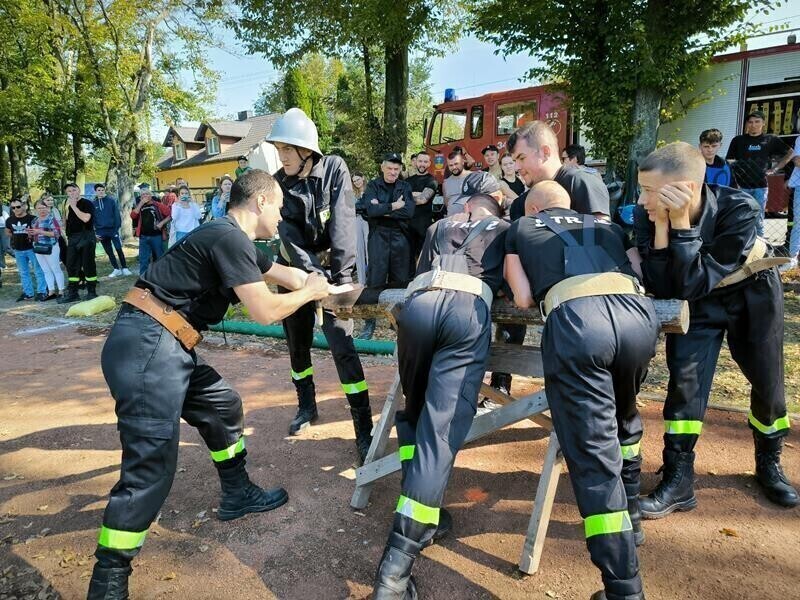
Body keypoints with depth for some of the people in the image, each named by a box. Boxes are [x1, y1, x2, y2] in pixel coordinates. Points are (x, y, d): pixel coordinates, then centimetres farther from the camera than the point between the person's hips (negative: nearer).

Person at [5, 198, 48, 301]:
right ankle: (28, 293, 20)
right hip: (18, 250, 5)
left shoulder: (32, 219, -10)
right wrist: (16, 237, 8)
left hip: (32, 248, -5)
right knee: (23, 273, 12)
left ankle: (42, 292, 4)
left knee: (38, 271, -2)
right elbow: (7, 232, 22)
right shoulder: (9, 220, 6)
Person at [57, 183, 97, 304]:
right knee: (71, 266, 8)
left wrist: (73, 206, -15)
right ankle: (72, 293, 15)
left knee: (88, 265, -3)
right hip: (72, 239, 7)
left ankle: (92, 293, 4)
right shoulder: (68, 205, 17)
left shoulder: (87, 203, -5)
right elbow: (66, 222, 20)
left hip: (86, 237, -7)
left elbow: (86, 218, -21)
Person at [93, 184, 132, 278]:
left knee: (119, 249, -6)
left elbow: (116, 214, -4)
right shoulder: (93, 204, 6)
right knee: (109, 252, 7)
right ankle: (117, 269, 15)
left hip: (112, 229, -3)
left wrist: (117, 227, -13)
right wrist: (95, 232, 2)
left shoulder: (111, 200, 0)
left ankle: (124, 268, 3)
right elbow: (92, 219, 8)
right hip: (101, 231, 3)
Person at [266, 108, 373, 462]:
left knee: (342, 346, -12)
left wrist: (340, 275, -27)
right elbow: (288, 236, -16)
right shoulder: (278, 183, -5)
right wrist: (310, 271, -30)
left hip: (332, 269, -3)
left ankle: (364, 429, -7)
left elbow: (342, 224, -19)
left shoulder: (334, 170, -11)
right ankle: (307, 405, 35)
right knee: (297, 343, 12)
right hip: (295, 271, 4)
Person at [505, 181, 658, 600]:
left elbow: (524, 300, 17)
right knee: (624, 414, 31)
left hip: (574, 321, -4)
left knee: (594, 454, 2)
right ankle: (630, 513, 44)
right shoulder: (608, 226, 35)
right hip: (639, 314, 5)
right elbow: (640, 277, 26)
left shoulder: (521, 229, 28)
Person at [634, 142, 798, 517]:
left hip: (752, 292, -1)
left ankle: (769, 463, 35)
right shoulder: (646, 215, -27)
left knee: (767, 382, 8)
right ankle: (678, 479, 2)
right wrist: (662, 226, -38)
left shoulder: (739, 209, -34)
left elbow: (694, 284, -38)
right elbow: (661, 289, -29)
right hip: (697, 301, 1)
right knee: (685, 377, -10)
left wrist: (680, 223, -45)